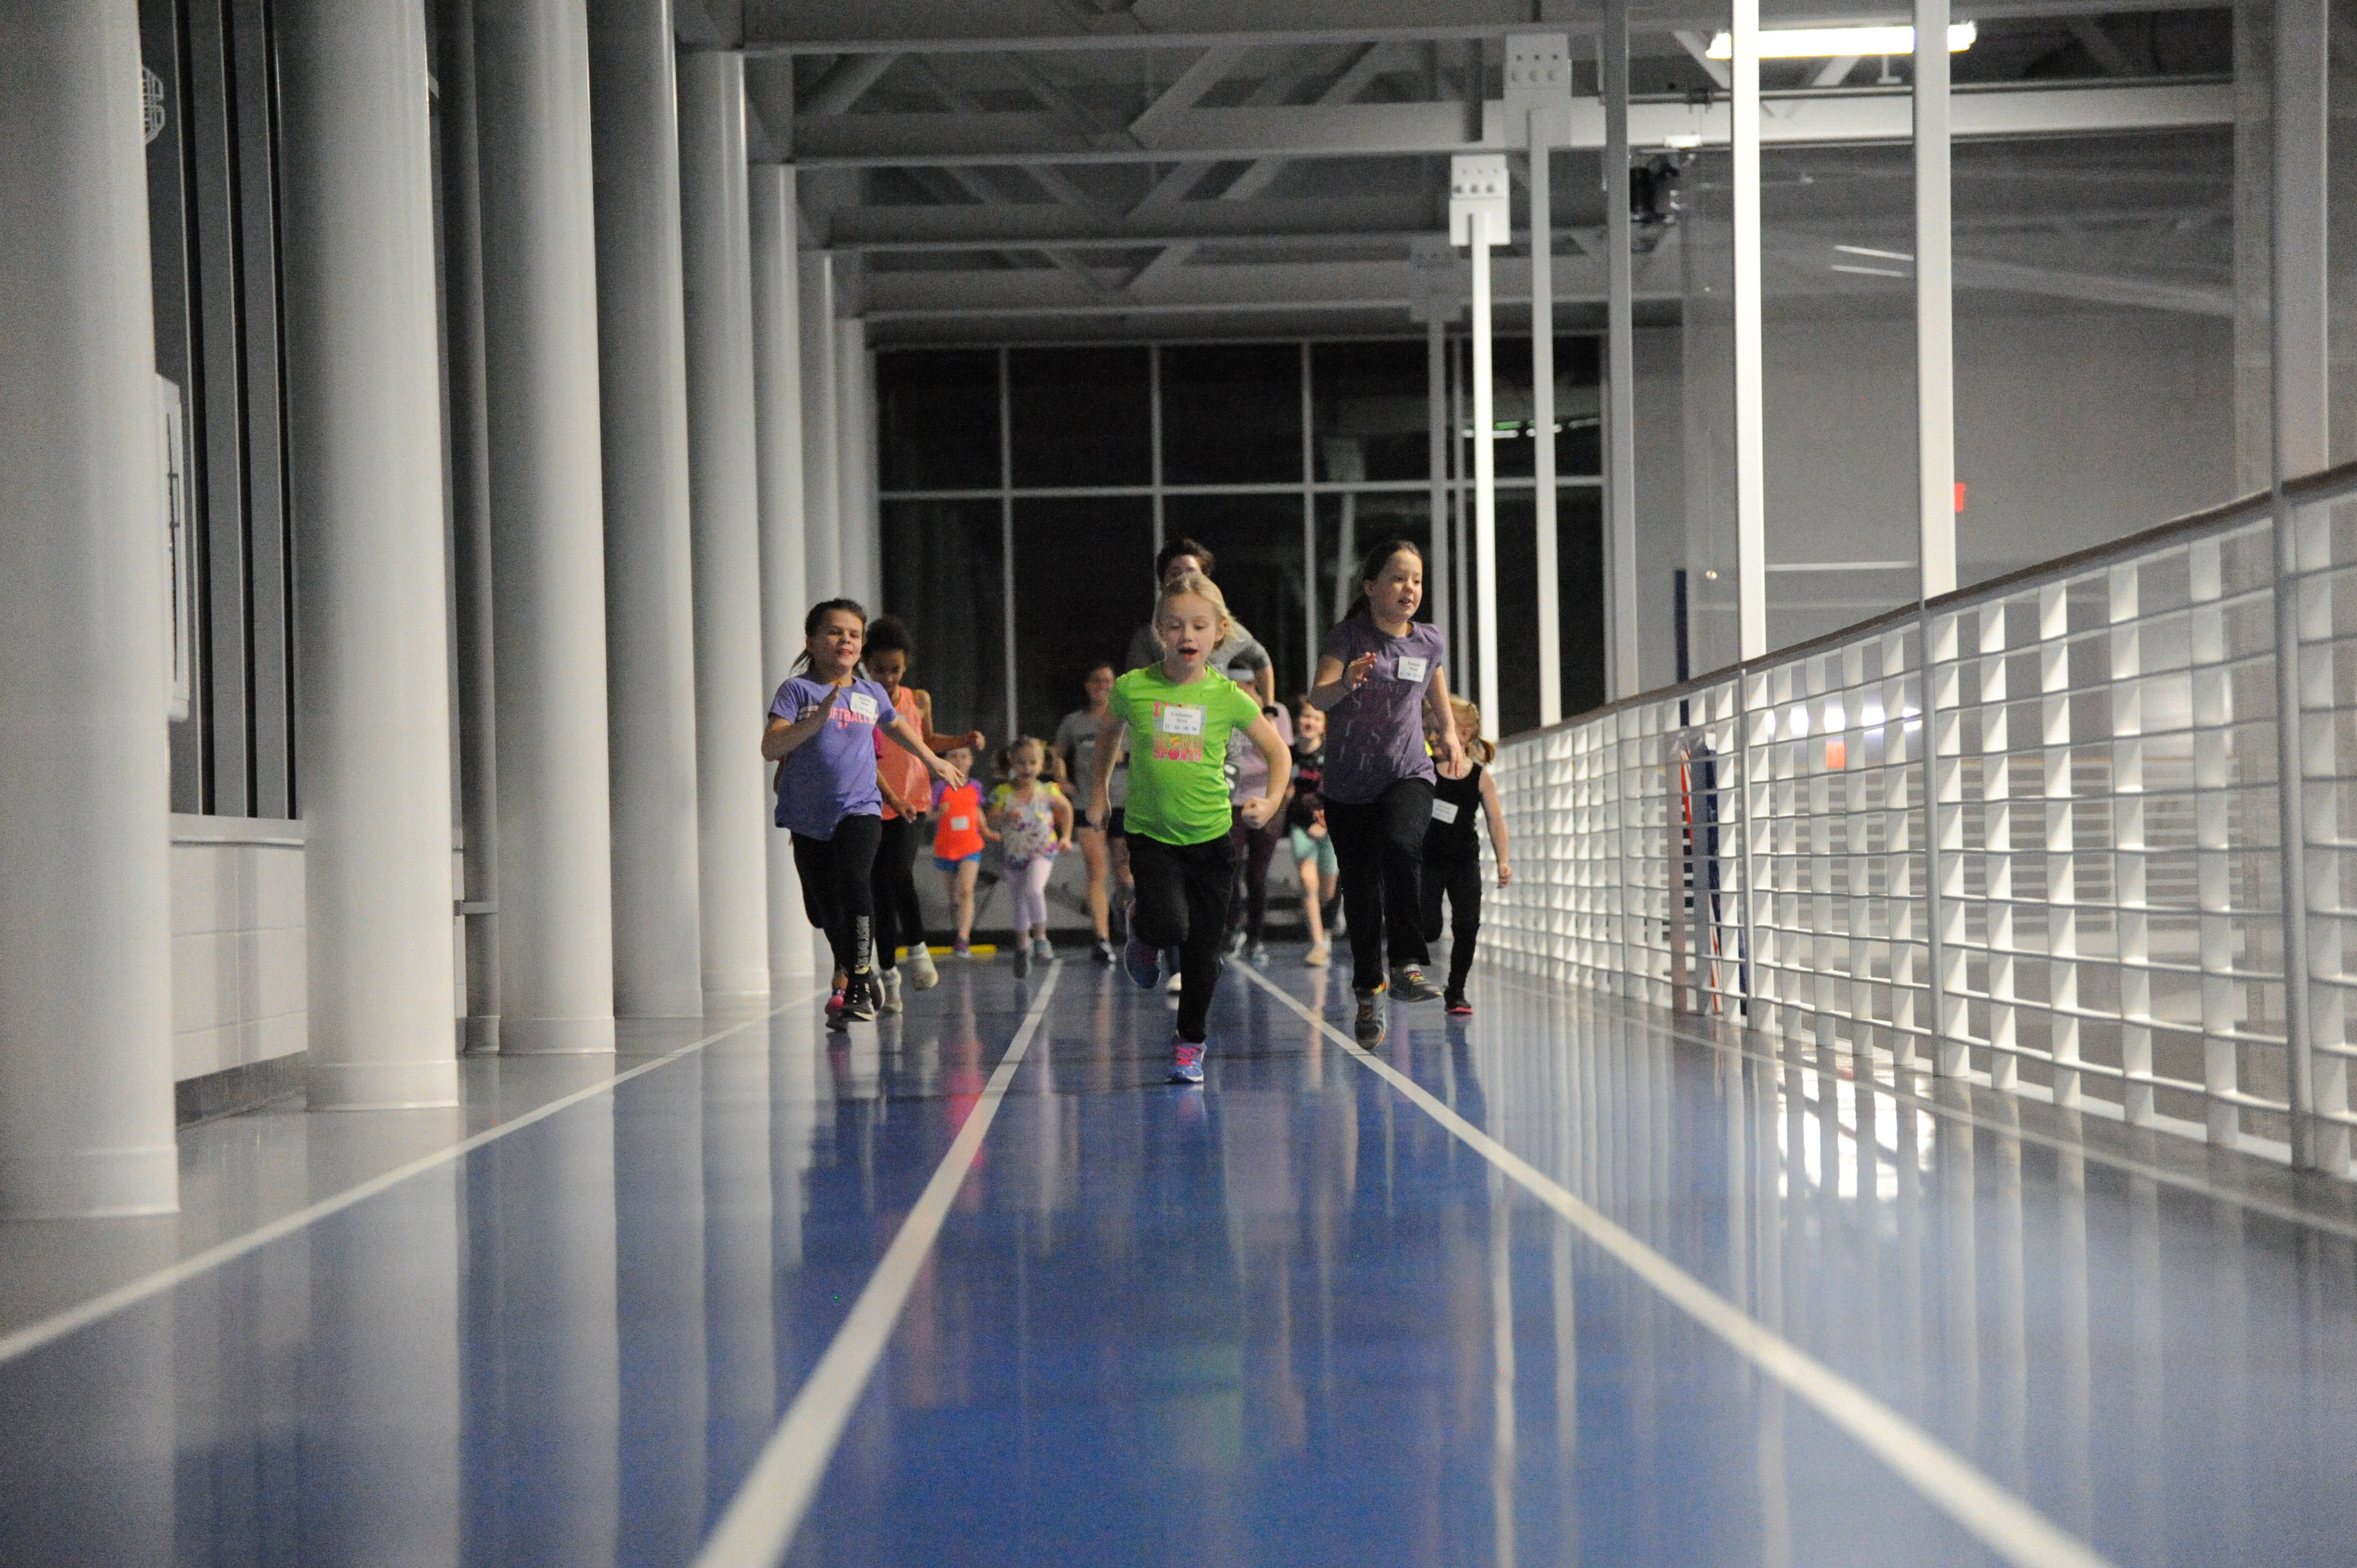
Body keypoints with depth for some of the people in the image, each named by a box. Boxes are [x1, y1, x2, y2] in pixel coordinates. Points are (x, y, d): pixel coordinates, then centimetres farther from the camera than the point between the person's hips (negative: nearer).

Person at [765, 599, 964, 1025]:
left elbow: (898, 727, 30)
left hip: (859, 809, 0)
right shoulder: (798, 690, -4)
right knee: (822, 908, 7)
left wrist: (934, 761, 43)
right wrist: (818, 719, -28)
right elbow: (771, 747, -16)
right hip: (808, 817, 0)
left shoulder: (872, 694, 7)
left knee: (854, 882, -25)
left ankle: (857, 988, -20)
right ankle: (856, 971, 34)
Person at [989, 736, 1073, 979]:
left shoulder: (1047, 791, -7)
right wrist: (1006, 817, -38)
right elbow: (992, 819, -18)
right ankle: (1023, 947, 28)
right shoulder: (1004, 793, -9)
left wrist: (1066, 836, 9)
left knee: (1033, 890, -27)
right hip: (1015, 855, 2)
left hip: (1043, 851, -2)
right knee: (1018, 903, 11)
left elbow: (1066, 808, 11)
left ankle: (1040, 936, -10)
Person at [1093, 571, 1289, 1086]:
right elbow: (1110, 731, 17)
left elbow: (1279, 752, 5)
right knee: (1169, 924, -23)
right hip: (1151, 834, -1)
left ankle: (1191, 1042, 23)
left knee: (1204, 949, 4)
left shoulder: (1229, 697, -6)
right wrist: (1099, 786, 20)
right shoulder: (1133, 689, -6)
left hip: (1212, 836, 1)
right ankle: (1145, 937, 14)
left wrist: (1271, 801, -10)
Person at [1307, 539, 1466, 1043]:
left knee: (1402, 848, -29)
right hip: (1349, 782, -1)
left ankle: (1406, 965, -27)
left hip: (1408, 774, 1)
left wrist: (1449, 731, 17)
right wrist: (1346, 683, -42)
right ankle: (1369, 992, 18)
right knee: (1360, 888, 3)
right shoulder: (1348, 636, -8)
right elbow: (1318, 696, -22)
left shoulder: (1428, 640, 4)